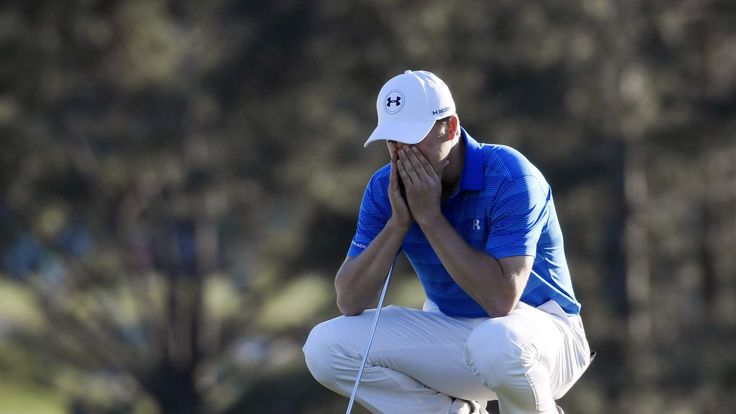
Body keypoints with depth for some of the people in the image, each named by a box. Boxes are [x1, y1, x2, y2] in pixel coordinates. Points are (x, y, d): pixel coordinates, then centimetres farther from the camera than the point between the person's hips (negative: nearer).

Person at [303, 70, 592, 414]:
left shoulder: (511, 177, -23)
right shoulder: (385, 188, -7)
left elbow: (503, 299, -33)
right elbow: (349, 302, -10)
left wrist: (430, 216, -29)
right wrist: (398, 221, -23)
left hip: (536, 326, -5)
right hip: (449, 329, 5)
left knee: (497, 343, -41)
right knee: (325, 347, -13)